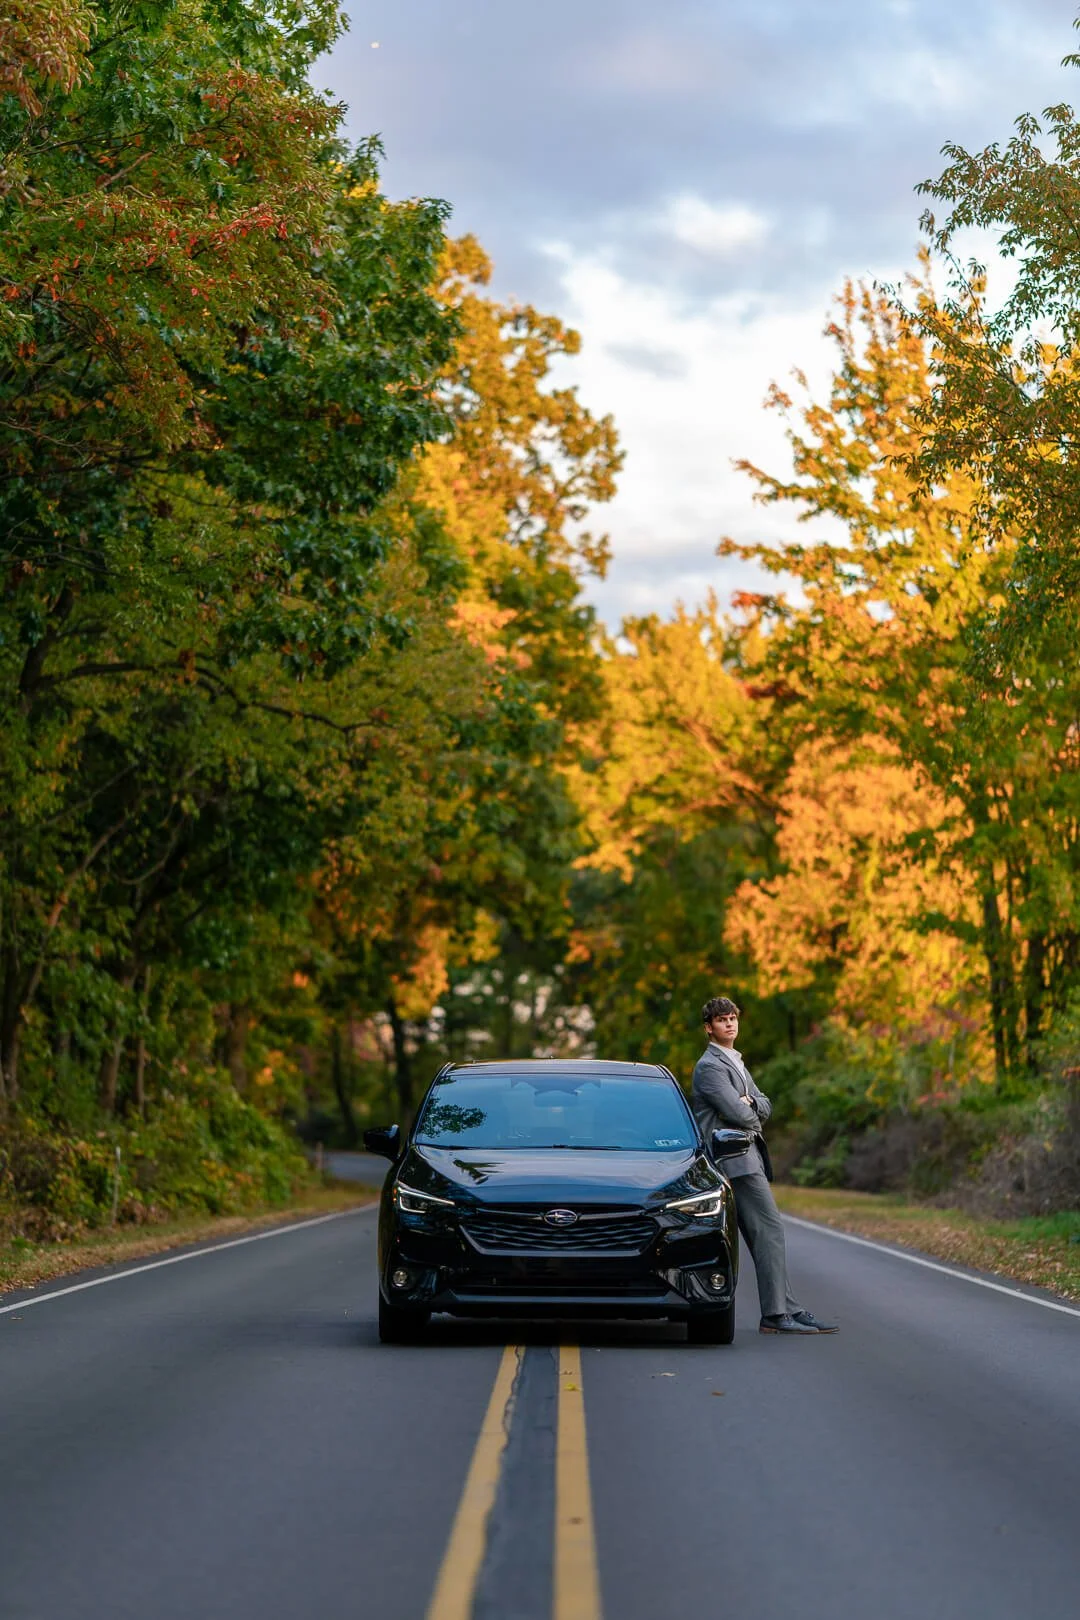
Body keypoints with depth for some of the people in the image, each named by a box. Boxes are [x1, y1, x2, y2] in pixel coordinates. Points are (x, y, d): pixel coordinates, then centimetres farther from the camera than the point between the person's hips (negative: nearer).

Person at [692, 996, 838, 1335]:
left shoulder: (735, 1062, 23)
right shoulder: (710, 1066, -10)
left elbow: (764, 1107, 17)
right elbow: (737, 1113, -20)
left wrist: (750, 1102, -5)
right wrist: (752, 1114, 2)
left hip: (747, 1158, 10)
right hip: (736, 1158, -10)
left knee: (759, 1235, 9)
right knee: (770, 1229, -13)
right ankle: (778, 1313, -15)